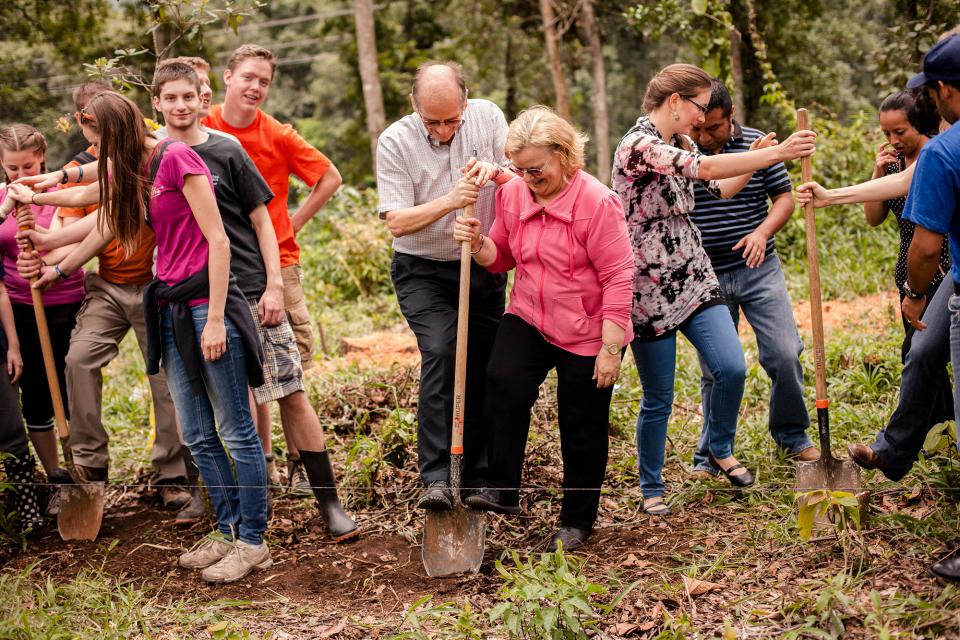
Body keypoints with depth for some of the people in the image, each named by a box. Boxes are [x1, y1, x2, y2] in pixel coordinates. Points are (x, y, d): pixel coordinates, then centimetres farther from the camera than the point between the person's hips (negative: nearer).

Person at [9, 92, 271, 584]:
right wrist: (35, 197, 51)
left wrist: (214, 318, -16)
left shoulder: (176, 158, -10)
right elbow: (86, 198, 37)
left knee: (236, 430, -1)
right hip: (169, 308, 8)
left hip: (204, 302, -8)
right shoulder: (132, 173, 14)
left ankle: (252, 542, 5)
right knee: (198, 437, 9)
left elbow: (218, 240, -14)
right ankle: (228, 531, 19)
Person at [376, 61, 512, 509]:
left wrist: (495, 171, -23)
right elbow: (396, 222, -14)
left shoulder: (488, 117, -4)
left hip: (483, 267, 3)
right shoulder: (394, 141, -12)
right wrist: (451, 201, -28)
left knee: (484, 370, 7)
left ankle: (478, 476, 22)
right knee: (440, 353, -23)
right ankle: (435, 478, -22)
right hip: (423, 271, -3)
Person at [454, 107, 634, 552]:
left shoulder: (596, 202, -19)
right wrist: (478, 243, -13)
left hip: (586, 333, -4)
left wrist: (610, 349, -18)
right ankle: (503, 491, -12)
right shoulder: (512, 194, -2)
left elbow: (618, 277, -17)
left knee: (582, 430, 7)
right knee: (502, 384, -22)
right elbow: (502, 257, 11)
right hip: (528, 318, 4)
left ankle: (577, 521, 24)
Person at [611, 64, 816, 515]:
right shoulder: (637, 145, -17)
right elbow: (705, 168, -29)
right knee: (659, 399, 2)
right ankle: (652, 489, 21)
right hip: (649, 289, -7)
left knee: (731, 368, -9)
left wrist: (755, 159, 7)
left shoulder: (679, 145, 10)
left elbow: (720, 189, 23)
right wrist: (774, 154, -28)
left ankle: (719, 448, 18)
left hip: (694, 278, 7)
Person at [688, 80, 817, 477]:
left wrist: (762, 231, -13)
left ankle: (792, 434, 20)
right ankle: (711, 455, 21)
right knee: (715, 370, 7)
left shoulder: (757, 144, -2)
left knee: (785, 355, -3)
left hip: (758, 270, 1)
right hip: (706, 277, 0)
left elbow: (784, 196, 4)